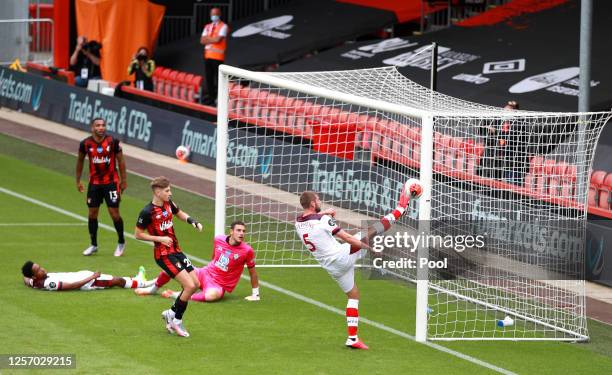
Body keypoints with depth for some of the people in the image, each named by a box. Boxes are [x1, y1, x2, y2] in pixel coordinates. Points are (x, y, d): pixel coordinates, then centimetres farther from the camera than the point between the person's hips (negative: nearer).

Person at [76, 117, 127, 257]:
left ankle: (121, 242, 16)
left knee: (114, 212, -4)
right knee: (92, 213, 4)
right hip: (94, 183, 2)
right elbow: (80, 161, 11)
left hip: (111, 182, -2)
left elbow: (120, 160, -1)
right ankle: (93, 245, 18)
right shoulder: (85, 143, -5)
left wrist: (124, 180, 0)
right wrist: (78, 181, 12)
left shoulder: (113, 141, -10)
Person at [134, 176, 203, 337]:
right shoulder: (147, 212, -18)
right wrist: (160, 239, -17)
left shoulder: (168, 204, 4)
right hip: (163, 255, -8)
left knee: (196, 284, 7)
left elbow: (180, 214, 24)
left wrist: (193, 222, 4)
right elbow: (138, 234, -10)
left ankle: (171, 313, 22)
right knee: (189, 286, -15)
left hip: (176, 251, 8)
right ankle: (177, 320, 2)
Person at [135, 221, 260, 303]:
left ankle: (178, 295, -21)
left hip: (219, 285, -4)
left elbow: (252, 271, -4)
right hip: (205, 273, 4)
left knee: (212, 295, -43)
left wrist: (255, 294, -1)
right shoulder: (218, 240, -4)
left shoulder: (247, 250, -16)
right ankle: (153, 289, 25)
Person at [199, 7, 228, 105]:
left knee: (219, 78, -9)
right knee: (208, 78, 7)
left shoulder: (223, 26, -3)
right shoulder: (207, 27, 17)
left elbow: (218, 39, -14)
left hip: (218, 57, -6)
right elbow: (202, 40, 7)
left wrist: (207, 39, 0)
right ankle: (211, 97, 14)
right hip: (208, 56, 6)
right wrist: (212, 39, -8)